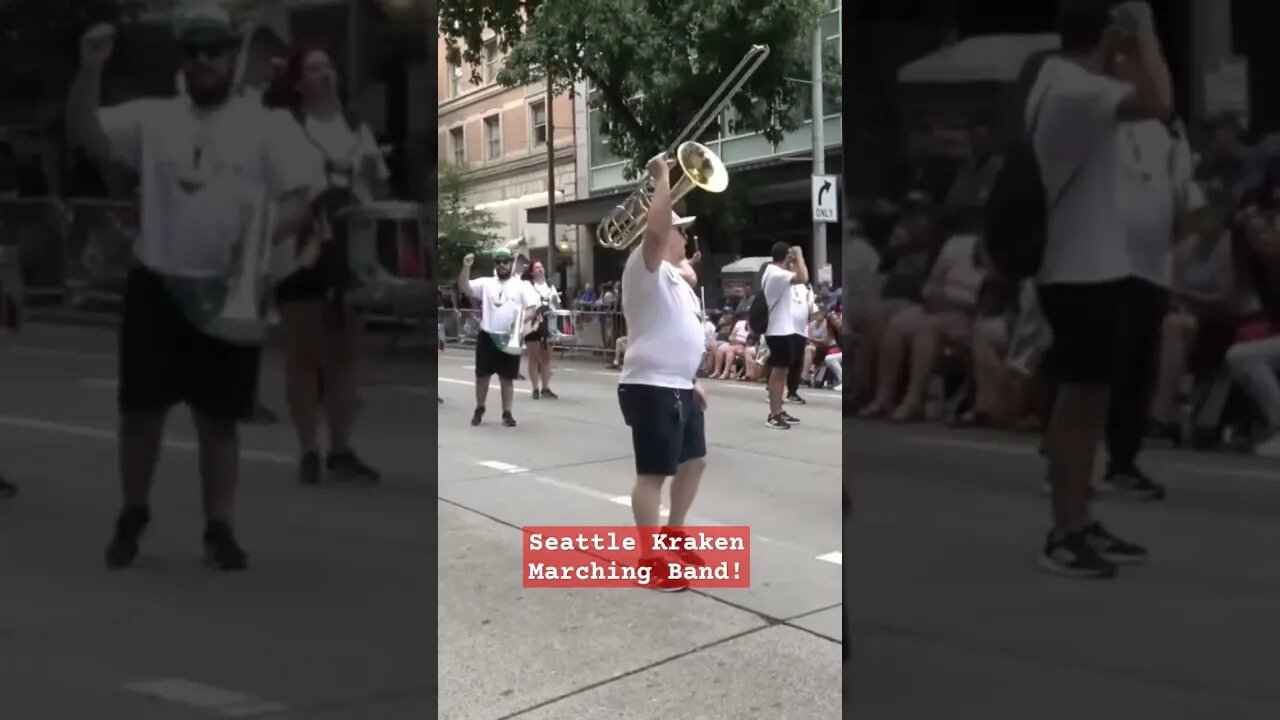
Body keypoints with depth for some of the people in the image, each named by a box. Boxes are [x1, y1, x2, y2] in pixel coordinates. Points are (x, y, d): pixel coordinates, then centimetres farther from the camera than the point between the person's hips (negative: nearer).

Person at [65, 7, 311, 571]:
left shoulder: (264, 125, 1)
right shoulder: (152, 117, 5)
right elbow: (84, 136, -6)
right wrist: (91, 69, -19)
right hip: (155, 286, 1)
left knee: (219, 419, 6)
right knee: (141, 411, 9)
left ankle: (219, 530, 16)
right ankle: (133, 517, 27)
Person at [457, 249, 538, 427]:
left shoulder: (522, 285, 3)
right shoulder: (486, 283, 7)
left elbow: (532, 308, -2)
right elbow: (464, 288, -4)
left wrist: (522, 320, -20)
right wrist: (466, 267, -17)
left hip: (510, 337, -1)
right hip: (487, 336, 1)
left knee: (507, 378, 4)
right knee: (482, 375, 7)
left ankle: (507, 413, 12)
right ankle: (479, 409, 23)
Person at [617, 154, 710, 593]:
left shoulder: (674, 277, 19)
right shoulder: (646, 268, -12)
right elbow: (654, 228, -32)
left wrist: (691, 379, 23)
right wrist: (662, 179, -24)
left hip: (679, 387, 10)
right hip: (650, 389, -10)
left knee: (694, 461, 20)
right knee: (653, 473, -6)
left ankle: (673, 536, 35)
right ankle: (648, 560, -1)